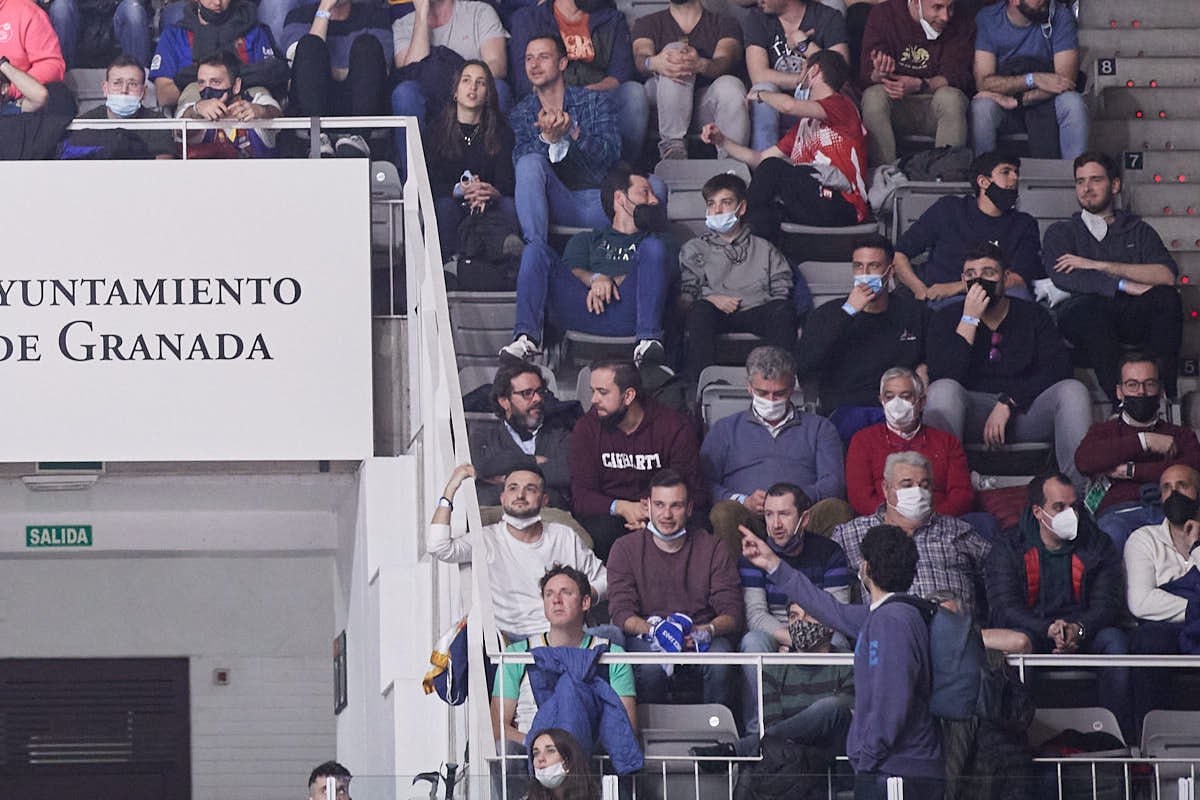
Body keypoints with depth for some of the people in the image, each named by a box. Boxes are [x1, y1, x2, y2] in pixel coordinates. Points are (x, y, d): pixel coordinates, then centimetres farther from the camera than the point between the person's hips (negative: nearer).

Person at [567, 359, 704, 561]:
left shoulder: (675, 428, -3)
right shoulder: (587, 428, 2)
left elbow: (692, 493, -3)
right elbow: (581, 496, -5)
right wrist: (621, 508, -25)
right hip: (610, 514, 0)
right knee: (601, 530, -36)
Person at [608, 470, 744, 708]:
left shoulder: (713, 549, 7)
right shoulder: (626, 548, 7)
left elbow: (733, 613, 1)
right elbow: (621, 613, -3)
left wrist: (708, 630, -23)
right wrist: (654, 629, -24)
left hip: (702, 636, 1)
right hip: (645, 637, -1)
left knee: (719, 663, -33)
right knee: (652, 667, -35)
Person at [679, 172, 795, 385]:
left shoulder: (764, 249, 24)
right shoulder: (694, 249, 22)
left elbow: (783, 292, 13)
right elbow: (682, 298, 9)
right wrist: (709, 300, -10)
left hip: (757, 313, 1)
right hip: (715, 315, -1)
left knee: (783, 309, -31)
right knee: (701, 310, -36)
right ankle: (699, 382, -48)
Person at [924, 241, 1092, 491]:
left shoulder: (1032, 316, 11)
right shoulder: (947, 319, 8)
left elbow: (1058, 371, -4)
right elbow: (943, 377, -10)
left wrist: (1008, 402, -15)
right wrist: (970, 320, -11)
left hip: (1024, 412, 1)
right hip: (972, 413, -1)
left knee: (1073, 390, -26)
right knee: (942, 390, -32)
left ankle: (1077, 489, -38)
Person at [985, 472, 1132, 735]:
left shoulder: (1098, 546, 10)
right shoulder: (1008, 551, 5)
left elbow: (1108, 604, 0)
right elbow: (1004, 608, -8)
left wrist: (1079, 630, -23)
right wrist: (1050, 630, -26)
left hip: (1084, 637, 1)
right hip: (1035, 634, -1)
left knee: (1114, 639, -30)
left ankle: (1124, 734, -31)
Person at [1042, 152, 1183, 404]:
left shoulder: (1137, 230, 22)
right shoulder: (1061, 232, 18)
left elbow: (1167, 276, 1)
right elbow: (1062, 278, -5)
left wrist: (1101, 266, -7)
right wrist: (1125, 285, -14)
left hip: (1132, 317, 2)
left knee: (1166, 297, -29)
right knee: (1092, 305, -37)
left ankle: (1167, 399, -33)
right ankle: (1120, 404, -40)